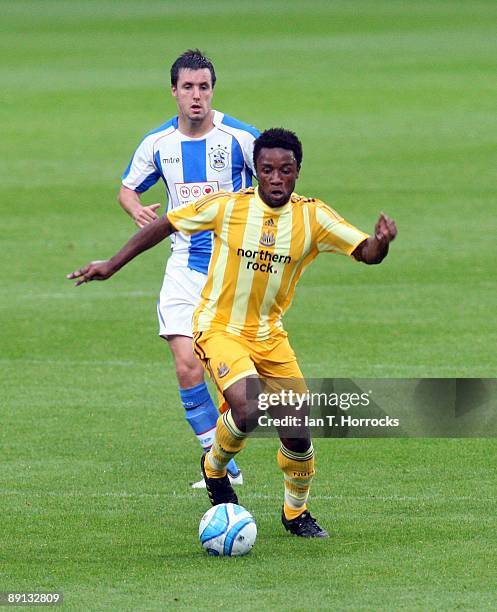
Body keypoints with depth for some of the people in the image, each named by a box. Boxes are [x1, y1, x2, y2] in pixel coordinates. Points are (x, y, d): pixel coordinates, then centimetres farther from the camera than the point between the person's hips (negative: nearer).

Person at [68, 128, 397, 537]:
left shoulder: (312, 217, -8)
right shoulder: (227, 208, -13)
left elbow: (367, 253, -12)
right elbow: (165, 225, 0)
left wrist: (381, 242, -36)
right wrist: (112, 266, 3)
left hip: (270, 335, 3)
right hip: (220, 329, -3)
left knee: (298, 434, -2)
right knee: (248, 411, -27)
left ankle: (296, 513, 26)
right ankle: (215, 467, 7)